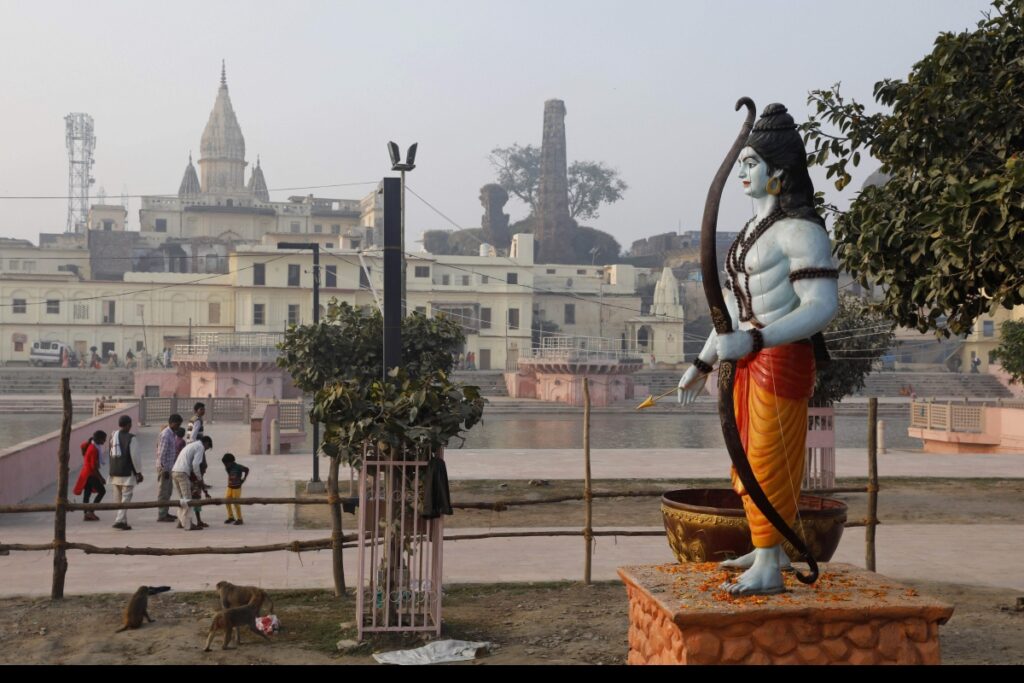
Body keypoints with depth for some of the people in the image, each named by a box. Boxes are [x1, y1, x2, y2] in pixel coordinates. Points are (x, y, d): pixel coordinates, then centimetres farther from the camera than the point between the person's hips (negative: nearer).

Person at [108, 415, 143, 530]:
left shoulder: (113, 437, 10)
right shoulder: (130, 438, -12)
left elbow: (111, 455, 16)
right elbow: (134, 456, -12)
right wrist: (138, 472, -4)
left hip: (114, 473, 7)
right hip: (127, 473, -7)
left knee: (118, 498, 14)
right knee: (126, 497, -4)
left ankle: (123, 521, 19)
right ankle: (120, 520, -14)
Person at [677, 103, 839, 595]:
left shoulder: (799, 230, -14)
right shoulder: (755, 230, 13)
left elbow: (823, 305, -22)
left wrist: (753, 340, -29)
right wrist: (703, 363, 16)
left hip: (782, 358, -9)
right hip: (750, 358, 9)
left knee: (769, 458, -4)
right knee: (751, 455, 16)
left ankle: (768, 570, 5)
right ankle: (768, 549, 30)